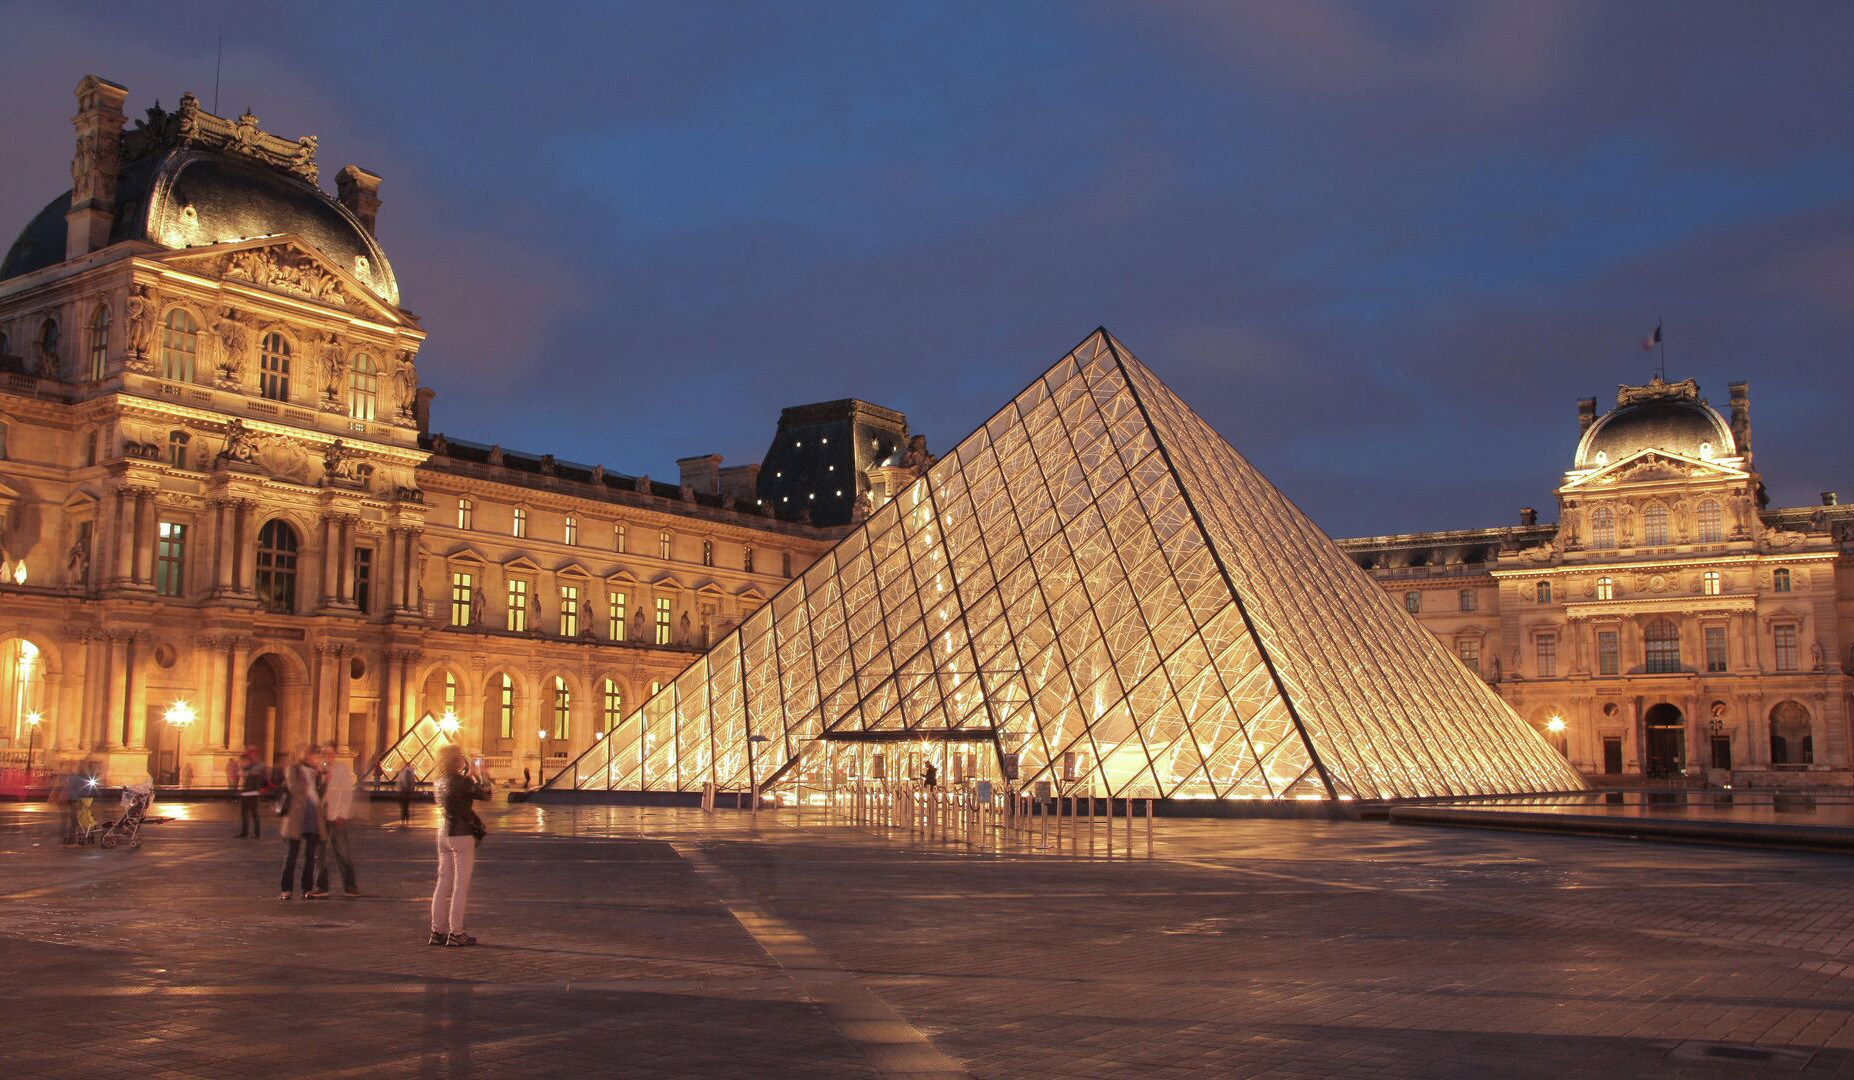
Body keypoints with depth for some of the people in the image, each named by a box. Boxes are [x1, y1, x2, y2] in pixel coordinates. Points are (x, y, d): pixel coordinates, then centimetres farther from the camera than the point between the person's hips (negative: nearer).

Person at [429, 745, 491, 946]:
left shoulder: (439, 782, 6)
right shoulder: (461, 782, -17)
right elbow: (485, 794, -7)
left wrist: (468, 776, 15)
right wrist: (478, 776, 8)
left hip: (443, 834, 8)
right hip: (462, 835, -8)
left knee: (443, 883, 12)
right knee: (461, 885, -1)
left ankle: (438, 930, 16)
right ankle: (456, 933, 1)